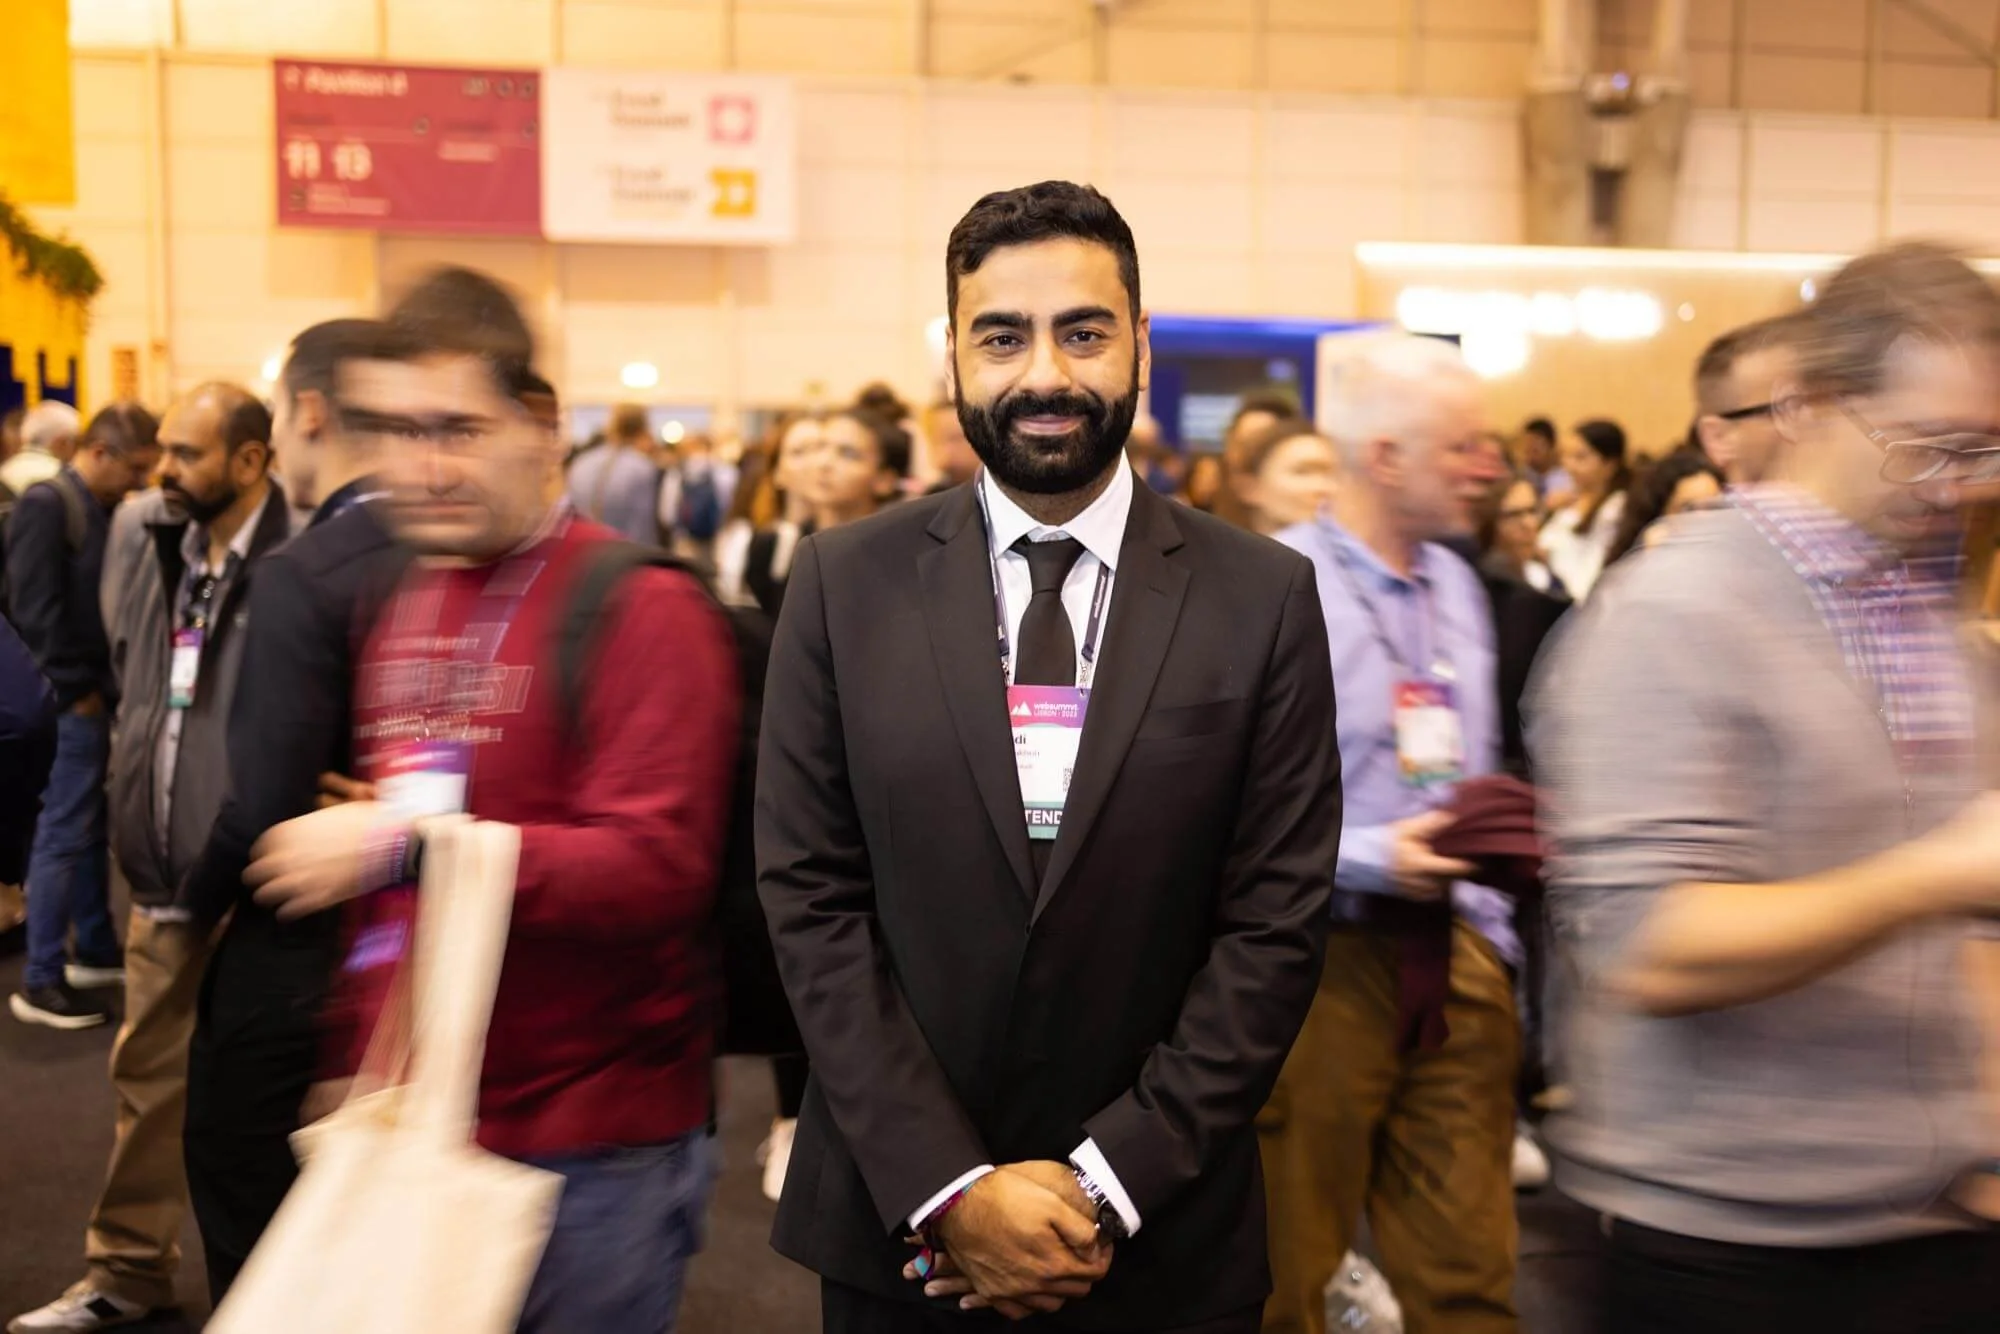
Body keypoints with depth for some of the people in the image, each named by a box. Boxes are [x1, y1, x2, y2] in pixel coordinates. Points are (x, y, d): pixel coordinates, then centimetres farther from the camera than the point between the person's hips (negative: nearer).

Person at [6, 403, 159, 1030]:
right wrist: (76, 690, -14)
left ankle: (94, 950, 29)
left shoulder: (105, 509, 11)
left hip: (100, 696, 8)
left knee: (93, 829, 17)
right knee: (64, 836, -3)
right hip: (72, 703, -8)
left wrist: (108, 685, 6)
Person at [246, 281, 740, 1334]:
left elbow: (657, 868, -22)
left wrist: (402, 848, -23)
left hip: (593, 1151, -7)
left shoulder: (639, 608, -14)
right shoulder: (401, 607, 11)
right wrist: (348, 1056, 17)